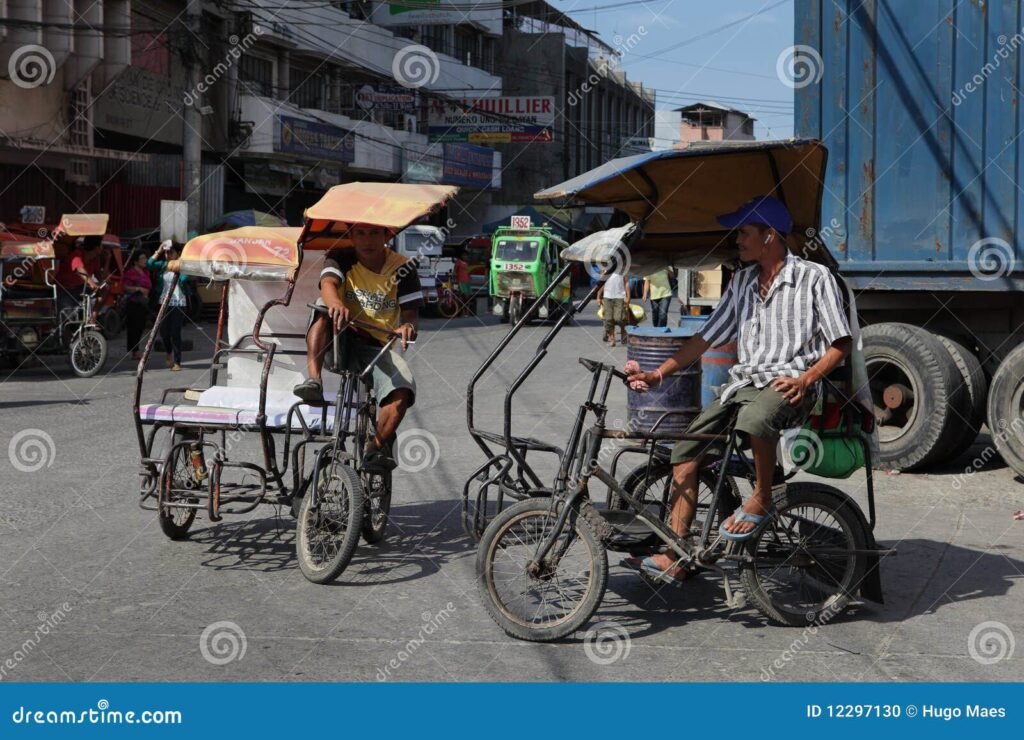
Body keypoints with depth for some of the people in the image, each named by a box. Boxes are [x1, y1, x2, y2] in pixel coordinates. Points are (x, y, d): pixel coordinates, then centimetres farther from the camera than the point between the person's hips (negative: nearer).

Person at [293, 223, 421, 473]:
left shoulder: (402, 268, -1)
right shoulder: (341, 258, -3)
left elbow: (411, 312, -7)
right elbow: (328, 284, -24)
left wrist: (408, 326, -33)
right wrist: (336, 304, -48)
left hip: (377, 348, 0)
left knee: (402, 391, -28)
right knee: (323, 308, -31)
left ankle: (376, 449, -11)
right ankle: (314, 381, -38)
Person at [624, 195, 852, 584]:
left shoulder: (814, 277, -1)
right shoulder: (742, 281, 17)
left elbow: (841, 343, -2)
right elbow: (707, 337, 18)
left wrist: (805, 379, -18)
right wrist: (657, 374, 10)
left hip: (788, 383, -7)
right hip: (743, 382, 7)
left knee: (755, 417, -41)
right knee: (685, 452, -8)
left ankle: (760, 501, -17)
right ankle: (674, 559, -4)